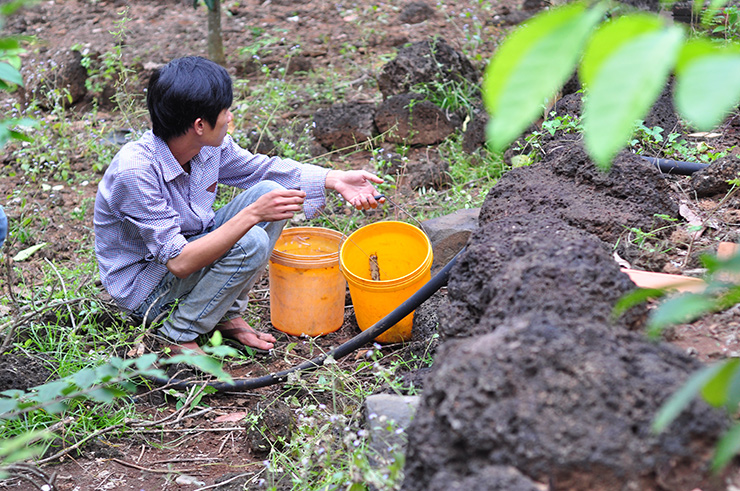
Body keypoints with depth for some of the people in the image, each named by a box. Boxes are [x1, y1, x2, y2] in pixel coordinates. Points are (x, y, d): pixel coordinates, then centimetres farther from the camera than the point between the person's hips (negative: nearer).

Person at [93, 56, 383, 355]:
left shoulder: (209, 145, -11)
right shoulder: (134, 171, -33)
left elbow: (262, 168, 8)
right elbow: (178, 262, -34)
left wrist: (334, 179, -4)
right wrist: (252, 215, -38)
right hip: (142, 289, -8)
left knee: (270, 191, -9)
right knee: (249, 244, -28)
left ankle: (226, 316, 0)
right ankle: (179, 335, -11)